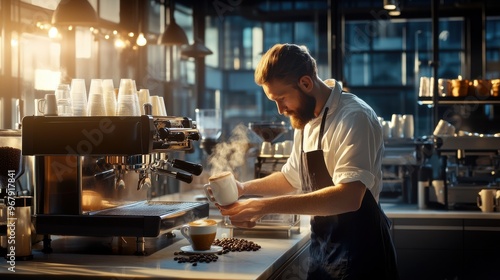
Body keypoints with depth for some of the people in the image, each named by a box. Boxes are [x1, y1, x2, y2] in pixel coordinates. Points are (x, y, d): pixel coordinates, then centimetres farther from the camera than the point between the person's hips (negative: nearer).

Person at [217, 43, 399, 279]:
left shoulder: (354, 118, -19)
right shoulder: (305, 119, 7)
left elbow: (348, 197, -30)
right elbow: (292, 177, 22)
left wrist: (266, 206, -31)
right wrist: (244, 188, 6)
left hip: (359, 251, -7)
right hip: (322, 248, 7)